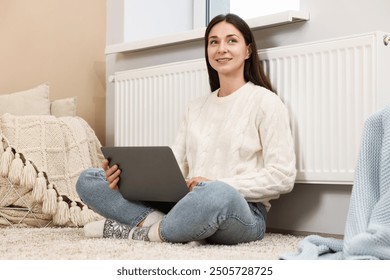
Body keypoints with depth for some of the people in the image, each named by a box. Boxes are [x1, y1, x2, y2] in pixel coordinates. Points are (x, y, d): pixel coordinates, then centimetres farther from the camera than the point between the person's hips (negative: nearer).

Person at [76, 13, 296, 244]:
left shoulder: (265, 101, 0)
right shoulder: (196, 108, 20)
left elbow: (283, 177, -8)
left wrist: (217, 184, -18)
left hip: (242, 212, -6)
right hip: (190, 205, 6)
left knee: (218, 195, -44)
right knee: (88, 180, 0)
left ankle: (149, 233, -17)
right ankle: (157, 221, -23)